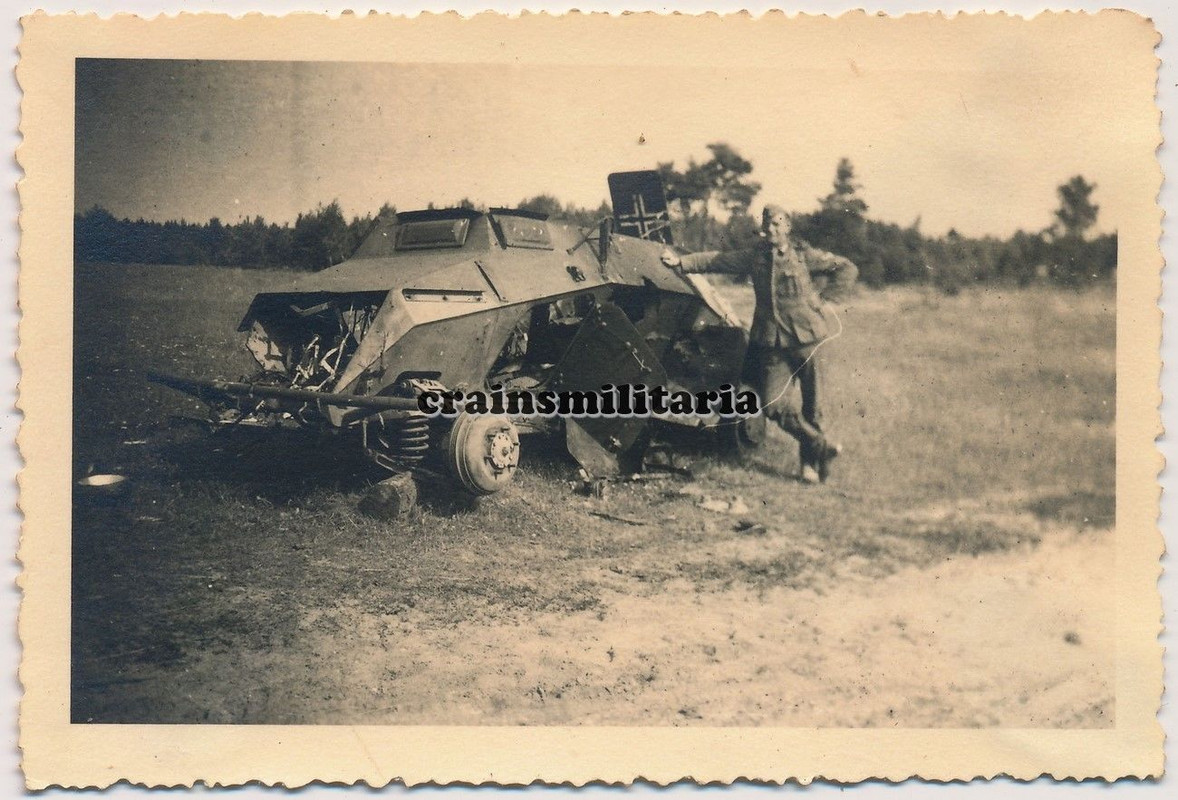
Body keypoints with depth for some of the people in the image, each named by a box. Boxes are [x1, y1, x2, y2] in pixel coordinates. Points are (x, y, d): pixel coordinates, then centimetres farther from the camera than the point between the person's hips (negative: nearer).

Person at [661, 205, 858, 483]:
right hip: (772, 342, 3)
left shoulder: (804, 255, 1)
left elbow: (847, 269, 7)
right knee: (773, 403, -7)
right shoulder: (754, 257, 8)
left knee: (812, 401, 2)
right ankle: (822, 446, 8)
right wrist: (680, 262, -3)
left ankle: (810, 461, 17)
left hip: (805, 336, -2)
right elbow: (716, 261, 6)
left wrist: (822, 298, 0)